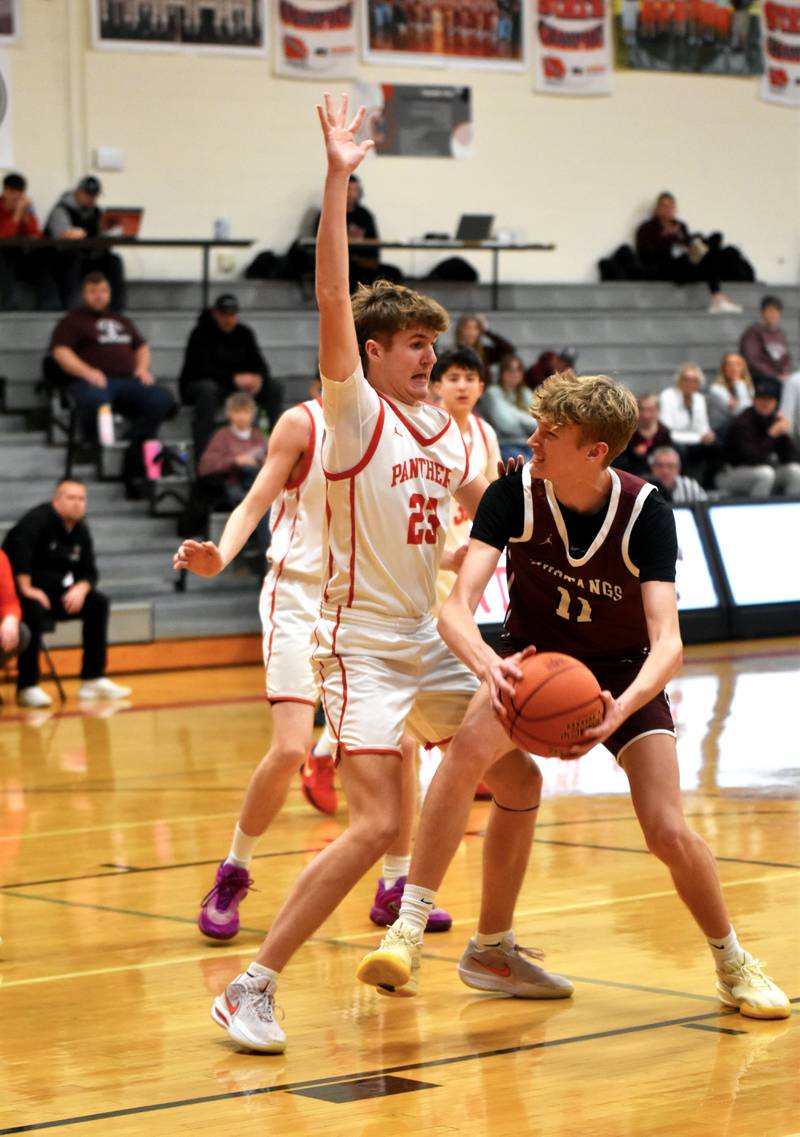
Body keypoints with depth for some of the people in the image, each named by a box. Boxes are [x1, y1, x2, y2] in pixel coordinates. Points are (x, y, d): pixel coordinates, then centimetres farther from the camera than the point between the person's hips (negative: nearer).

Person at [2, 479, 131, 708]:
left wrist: (80, 589, -14)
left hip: (54, 589, 8)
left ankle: (93, 679, -5)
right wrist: (26, 589, -33)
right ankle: (27, 687, -32)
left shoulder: (81, 531, 9)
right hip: (21, 588, -8)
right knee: (34, 609, -38)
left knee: (98, 603, -6)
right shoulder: (39, 519, -14)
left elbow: (89, 572, 9)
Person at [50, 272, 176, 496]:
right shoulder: (72, 321, 14)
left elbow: (141, 346, 37)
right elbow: (60, 352, 1)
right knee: (95, 402, -43)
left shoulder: (121, 321, 32)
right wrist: (87, 372, -15)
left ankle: (134, 464, -22)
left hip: (129, 378, 5)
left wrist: (142, 367, 13)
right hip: (94, 381, -5)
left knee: (161, 400, -26)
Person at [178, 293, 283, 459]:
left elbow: (260, 364, 0)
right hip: (197, 385, -5)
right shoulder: (201, 333, -12)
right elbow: (202, 369, -23)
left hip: (237, 387, 6)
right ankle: (201, 454, -46)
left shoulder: (244, 333, 6)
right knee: (207, 389, -41)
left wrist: (258, 378, -25)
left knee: (274, 387, -12)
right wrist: (234, 378, -32)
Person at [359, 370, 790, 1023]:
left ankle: (735, 966, 14)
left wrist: (622, 707, -52)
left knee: (668, 831, -13)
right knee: (470, 746, -31)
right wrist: (489, 665, -53)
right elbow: (457, 607, -30)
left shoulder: (646, 513, -24)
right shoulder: (515, 495, -22)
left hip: (624, 673, 0)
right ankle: (408, 932, -26)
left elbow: (667, 642, -31)